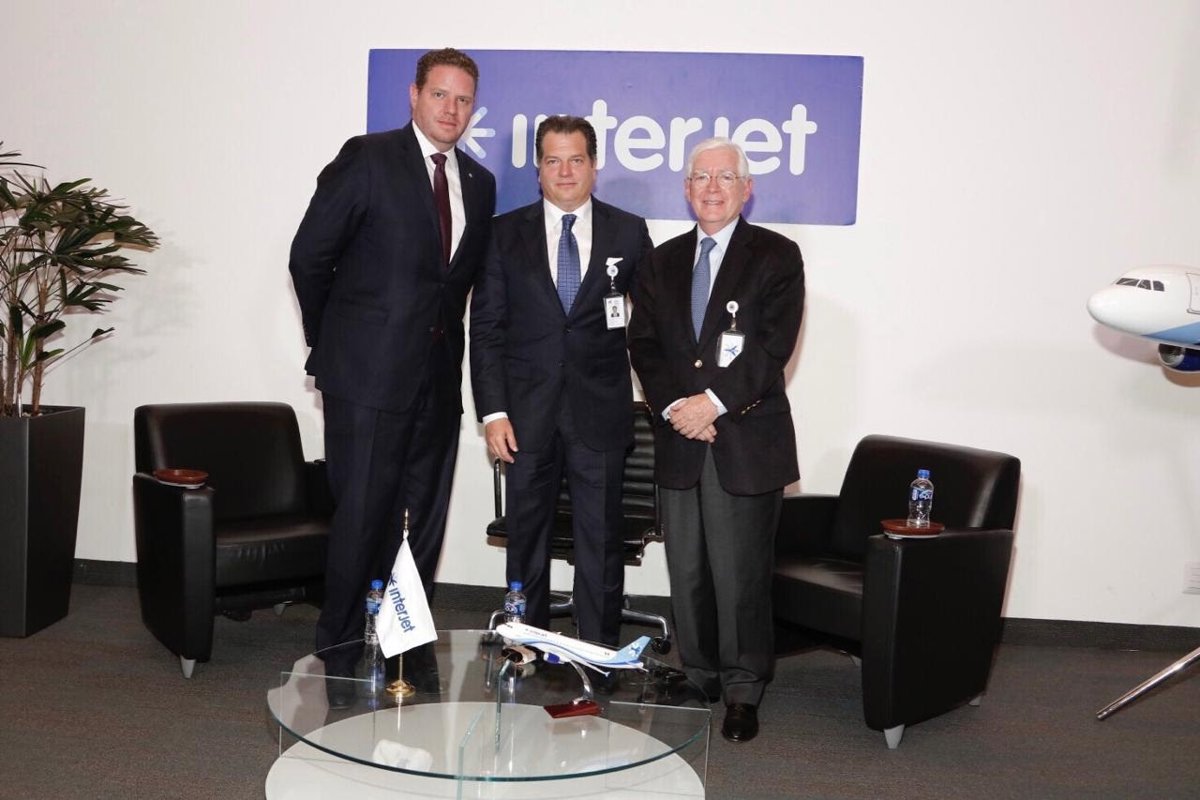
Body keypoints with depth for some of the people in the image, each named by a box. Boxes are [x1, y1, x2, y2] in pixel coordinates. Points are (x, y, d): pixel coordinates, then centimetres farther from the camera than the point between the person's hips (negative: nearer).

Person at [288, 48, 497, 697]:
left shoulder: (479, 182, 12)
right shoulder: (368, 158, -5)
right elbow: (309, 256, -3)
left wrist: (441, 332, 12)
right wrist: (331, 343, 3)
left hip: (438, 377, 6)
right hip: (368, 376, -5)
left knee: (424, 523, 10)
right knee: (363, 516, -1)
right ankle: (341, 653, 13)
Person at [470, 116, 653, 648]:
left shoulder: (629, 233, 6)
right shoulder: (505, 234, 5)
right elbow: (485, 328, 3)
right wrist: (492, 411, -5)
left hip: (600, 413, 0)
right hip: (528, 414, 1)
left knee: (601, 542, 3)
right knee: (526, 541, 9)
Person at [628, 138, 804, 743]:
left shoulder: (777, 257, 2)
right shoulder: (662, 262, 15)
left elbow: (773, 347, -8)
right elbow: (643, 346, 7)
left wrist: (714, 401, -15)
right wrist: (674, 407, -9)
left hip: (747, 442, -4)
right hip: (679, 442, 4)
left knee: (740, 574, -2)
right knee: (686, 572, 9)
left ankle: (742, 692, 11)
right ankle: (697, 679, 23)